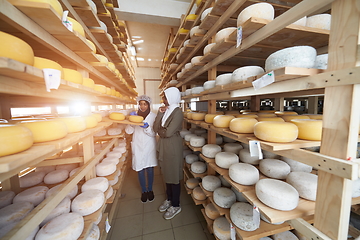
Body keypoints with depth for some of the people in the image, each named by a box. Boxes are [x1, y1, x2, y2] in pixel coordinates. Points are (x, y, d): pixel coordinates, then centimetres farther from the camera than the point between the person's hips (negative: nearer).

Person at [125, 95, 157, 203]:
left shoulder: (153, 116, -4)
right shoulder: (135, 115, 3)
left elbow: (153, 133, -8)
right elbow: (128, 131, -4)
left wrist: (147, 127, -26)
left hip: (149, 146, -1)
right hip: (138, 146, 2)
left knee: (150, 169, 9)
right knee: (140, 169, 10)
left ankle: (150, 189, 33)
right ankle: (144, 191, 32)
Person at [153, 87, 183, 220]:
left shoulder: (177, 112, -17)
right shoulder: (165, 110, 7)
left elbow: (168, 132, -23)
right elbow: (156, 128, -1)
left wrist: (159, 130, -4)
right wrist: (160, 113, -10)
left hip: (173, 148, -8)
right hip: (163, 147, 8)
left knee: (174, 177, 9)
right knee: (167, 174, 21)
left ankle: (176, 205, 30)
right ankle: (169, 199, 43)